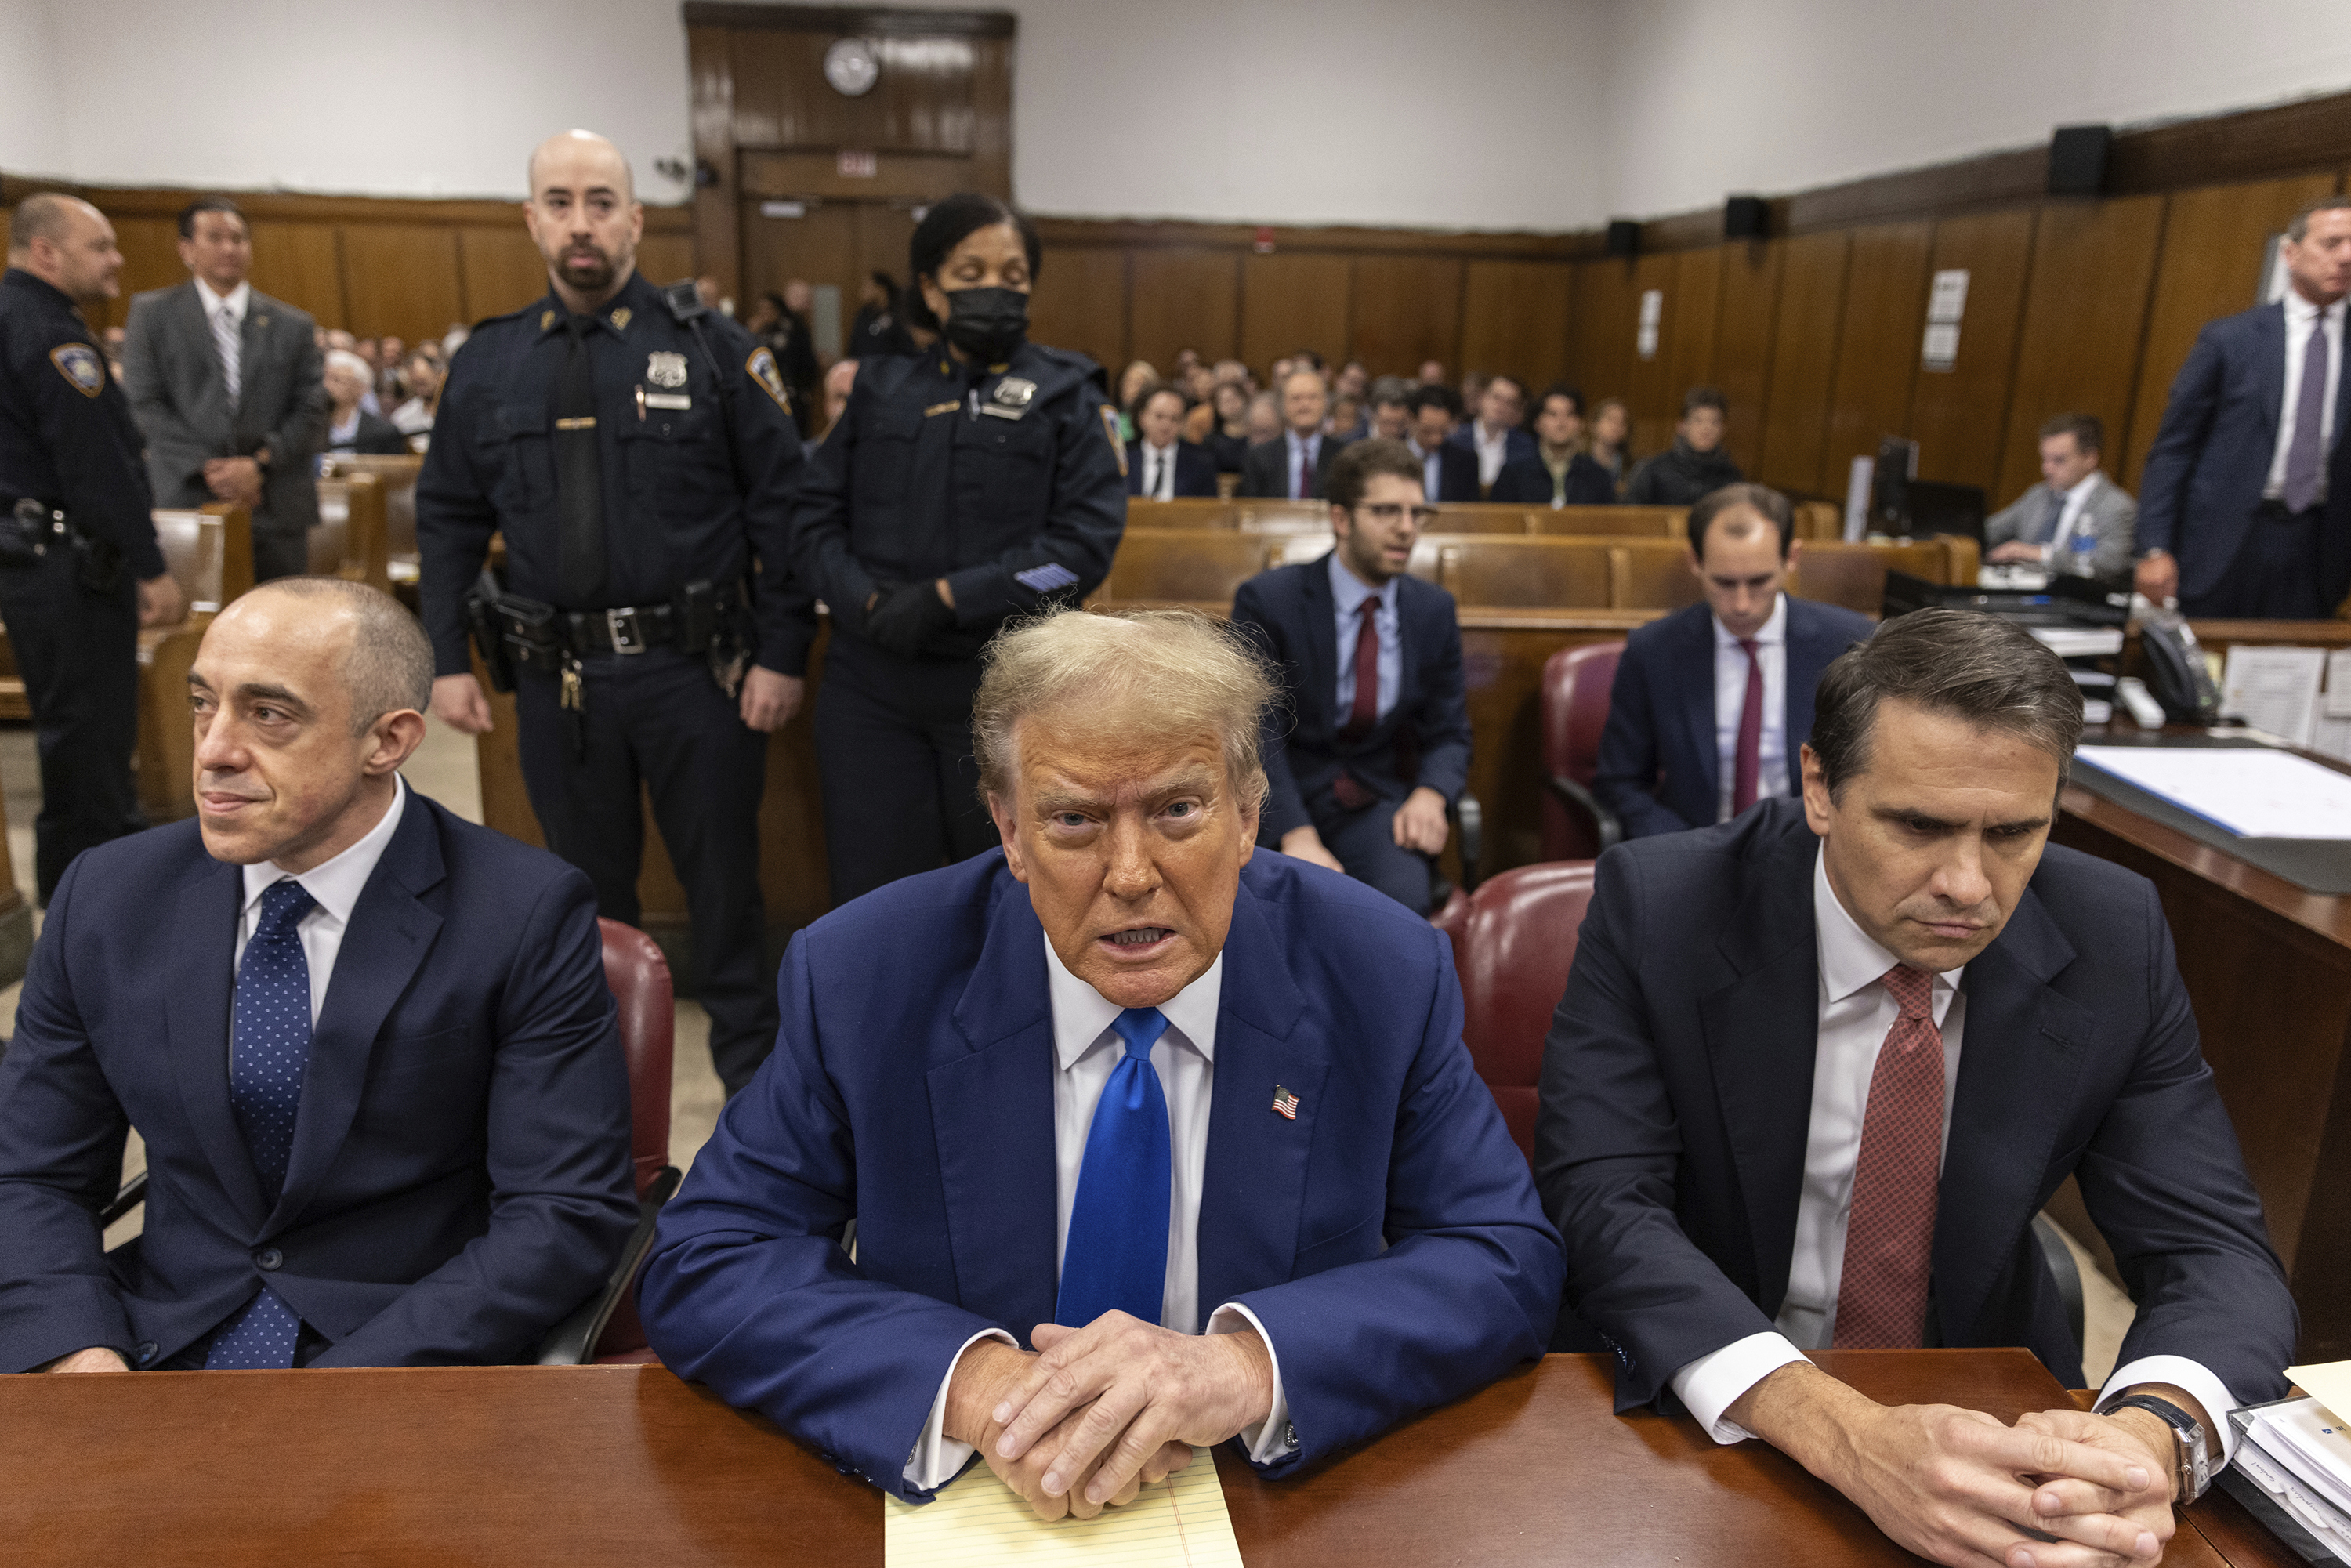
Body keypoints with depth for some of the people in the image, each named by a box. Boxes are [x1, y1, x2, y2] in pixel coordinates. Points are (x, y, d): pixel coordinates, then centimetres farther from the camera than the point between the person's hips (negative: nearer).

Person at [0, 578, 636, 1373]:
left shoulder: (526, 916, -11)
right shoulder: (108, 897, 3)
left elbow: (569, 1214, -13)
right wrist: (76, 1356, -9)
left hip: (407, 1360, -3)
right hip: (159, 1347, 4)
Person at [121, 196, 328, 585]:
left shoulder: (292, 325, 12)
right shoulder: (152, 314, 9)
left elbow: (311, 411, 6)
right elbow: (143, 404, 2)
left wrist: (259, 463, -9)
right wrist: (207, 467, -10)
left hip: (277, 511, 1)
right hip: (184, 505, -1)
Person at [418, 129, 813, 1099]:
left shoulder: (710, 348, -3)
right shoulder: (487, 364, 7)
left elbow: (780, 503, -4)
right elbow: (448, 520, 11)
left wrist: (783, 653, -9)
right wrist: (446, 662, 5)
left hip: (695, 666, -3)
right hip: (558, 678, 3)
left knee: (723, 876, 8)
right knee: (588, 887, 15)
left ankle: (752, 1069, 27)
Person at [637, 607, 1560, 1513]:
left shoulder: (1384, 978, -11)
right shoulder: (861, 981, -12)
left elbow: (1509, 1261, -10)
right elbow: (705, 1265, -10)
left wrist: (1253, 1363, -27)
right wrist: (968, 1381, -27)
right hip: (955, 1508, 1)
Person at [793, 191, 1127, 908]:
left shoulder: (1066, 395, 1)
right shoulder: (882, 389, 10)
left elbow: (1087, 540, -10)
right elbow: (815, 514, 7)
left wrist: (949, 598, -16)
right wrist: (867, 600, -13)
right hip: (872, 685, 3)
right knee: (871, 893, 8)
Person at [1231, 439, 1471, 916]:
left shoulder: (1434, 609, 8)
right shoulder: (1267, 600, -5)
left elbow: (1448, 732, 11)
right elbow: (1256, 734, -11)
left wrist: (1429, 796, -13)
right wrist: (1297, 837, -25)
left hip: (1378, 804, 3)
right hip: (1280, 801, -3)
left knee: (1403, 901, -28)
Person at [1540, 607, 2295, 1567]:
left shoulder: (2112, 942, -9)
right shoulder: (1659, 909, -18)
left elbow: (2214, 1246, -9)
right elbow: (1598, 1202, -23)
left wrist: (2153, 1432, -31)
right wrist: (1840, 1431, -37)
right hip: (1714, 1415, -3)